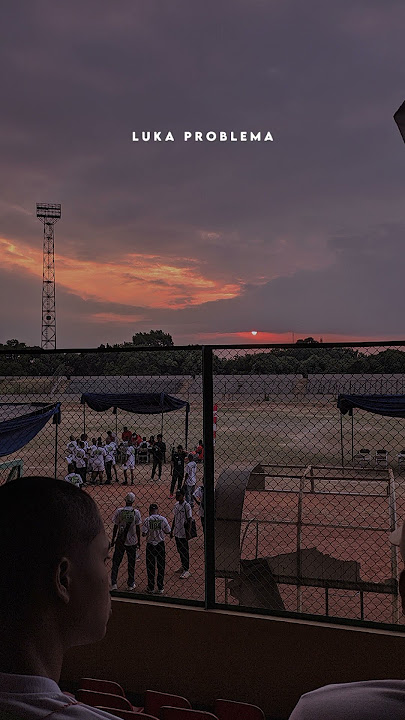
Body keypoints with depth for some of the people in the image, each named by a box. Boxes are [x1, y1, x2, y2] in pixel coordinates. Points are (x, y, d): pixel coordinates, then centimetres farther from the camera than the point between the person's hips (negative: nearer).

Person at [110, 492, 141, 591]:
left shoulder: (119, 511, -9)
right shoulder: (136, 512, -9)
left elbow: (115, 527, -4)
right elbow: (138, 528, -5)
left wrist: (113, 540, 6)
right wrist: (139, 541, 6)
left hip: (120, 541, 0)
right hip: (132, 541, 0)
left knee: (116, 562, 10)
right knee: (131, 563, 12)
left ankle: (113, 583, 7)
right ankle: (131, 584, 20)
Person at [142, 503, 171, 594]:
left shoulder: (147, 520, -10)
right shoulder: (162, 519, -7)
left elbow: (144, 534, -13)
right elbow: (168, 532, -2)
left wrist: (149, 532, 8)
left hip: (150, 545, -1)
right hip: (160, 544, 1)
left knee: (150, 566, 11)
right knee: (161, 566, 10)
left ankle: (151, 588, 17)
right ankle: (160, 588, 14)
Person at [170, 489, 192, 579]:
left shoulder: (186, 505, -15)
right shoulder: (176, 504, 7)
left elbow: (189, 519, -15)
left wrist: (188, 532, -17)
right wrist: (172, 530, 17)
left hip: (183, 533, -8)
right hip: (177, 532, 8)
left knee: (185, 551, -2)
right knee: (179, 550, 18)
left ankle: (187, 570, 5)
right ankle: (183, 566, 33)